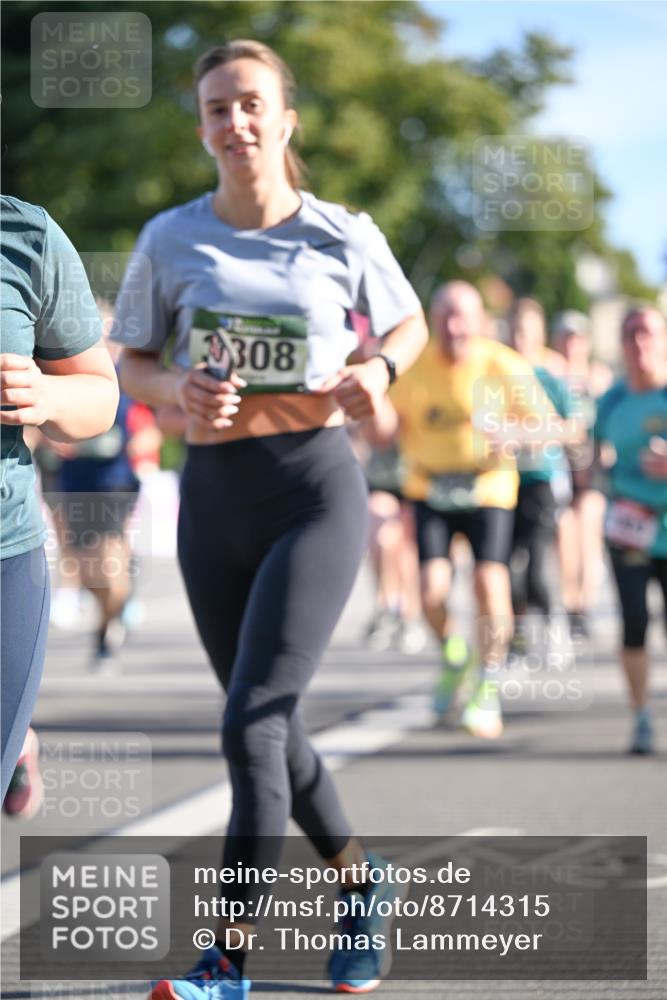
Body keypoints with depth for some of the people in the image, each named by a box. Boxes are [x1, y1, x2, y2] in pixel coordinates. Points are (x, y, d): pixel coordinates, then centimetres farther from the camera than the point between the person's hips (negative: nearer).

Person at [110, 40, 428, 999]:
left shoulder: (344, 237, -2)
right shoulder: (171, 239, 2)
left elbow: (408, 322, 15)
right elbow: (133, 365, 9)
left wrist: (379, 371, -6)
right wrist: (181, 393, -13)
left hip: (316, 488, -4)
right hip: (214, 493, 4)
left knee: (253, 721, -16)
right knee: (269, 728, 13)